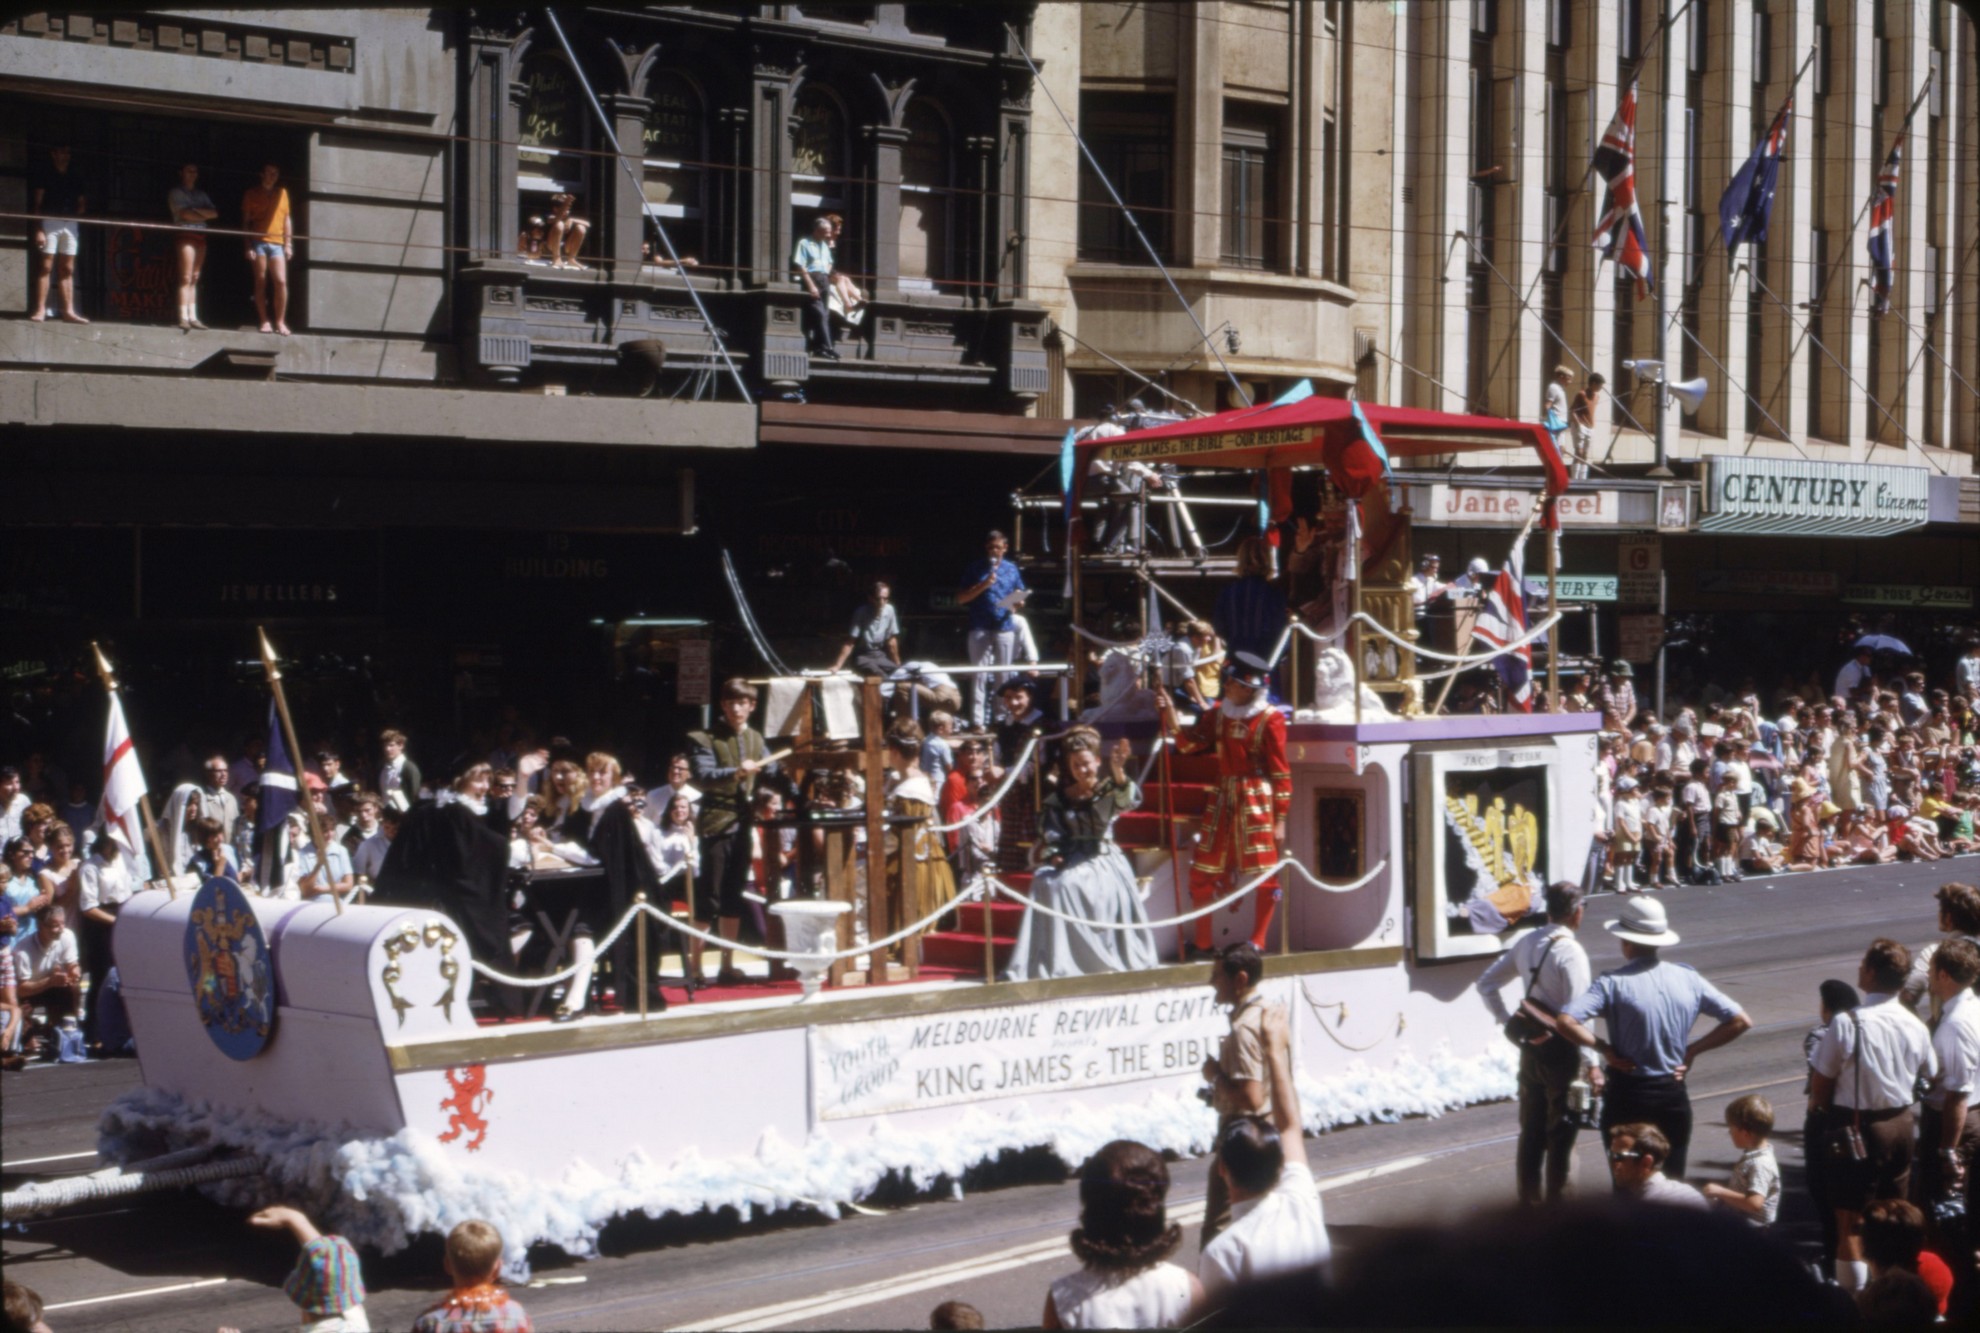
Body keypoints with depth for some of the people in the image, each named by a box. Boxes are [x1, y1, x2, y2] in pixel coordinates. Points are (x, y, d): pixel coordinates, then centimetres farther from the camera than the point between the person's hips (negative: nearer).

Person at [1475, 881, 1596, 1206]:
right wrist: (1591, 1063, -22)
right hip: (1561, 1051, -7)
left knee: (1531, 1132, 16)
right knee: (1561, 1136, 3)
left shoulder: (1527, 943, 4)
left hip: (1530, 1047, 7)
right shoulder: (1571, 952, -18)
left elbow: (1486, 983, 10)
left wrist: (1507, 1021, 8)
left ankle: (1528, 1202, 24)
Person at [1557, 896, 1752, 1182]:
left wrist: (1604, 1049, -13)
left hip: (1628, 1097, -3)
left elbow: (1567, 1022, -26)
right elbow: (1740, 1021, 3)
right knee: (1673, 1181, 13)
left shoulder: (1614, 983, -14)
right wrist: (1693, 1049, 3)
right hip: (1673, 1096, 3)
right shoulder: (1688, 979, -1)